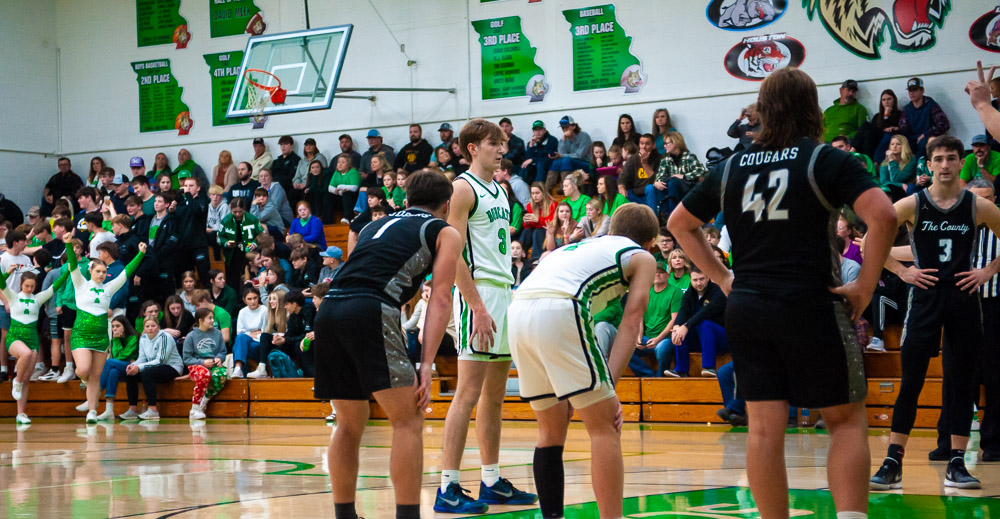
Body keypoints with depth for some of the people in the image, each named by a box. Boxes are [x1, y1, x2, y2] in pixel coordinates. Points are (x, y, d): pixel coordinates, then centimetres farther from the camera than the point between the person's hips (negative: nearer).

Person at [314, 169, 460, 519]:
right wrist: (426, 365, -4)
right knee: (408, 421, 0)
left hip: (328, 311, 6)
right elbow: (439, 298, 4)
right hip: (370, 312, -6)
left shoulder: (376, 225, 33)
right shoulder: (445, 233, 16)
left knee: (349, 425, 18)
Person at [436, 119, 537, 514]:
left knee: (495, 396, 12)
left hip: (506, 292, 9)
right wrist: (478, 308, -21)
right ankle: (448, 488, -11)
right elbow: (454, 255, -15)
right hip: (479, 293, -9)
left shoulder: (500, 191, 18)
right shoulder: (463, 188, -8)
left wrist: (511, 300, 15)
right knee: (468, 393, -12)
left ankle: (492, 482, 19)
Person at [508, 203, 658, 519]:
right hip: (558, 312, -7)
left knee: (552, 430, 18)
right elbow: (631, 322, 8)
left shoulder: (580, 246, 37)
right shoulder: (642, 257, 20)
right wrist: (609, 387, 1)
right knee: (604, 429, 1)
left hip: (517, 311, 7)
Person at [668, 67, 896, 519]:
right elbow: (882, 216, -15)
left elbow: (679, 223, 21)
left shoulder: (731, 168, 11)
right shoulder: (826, 160, -3)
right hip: (810, 306, -4)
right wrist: (865, 287, -8)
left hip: (746, 308, 4)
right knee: (846, 420, 5)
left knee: (764, 428, 4)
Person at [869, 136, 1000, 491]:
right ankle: (893, 464, 0)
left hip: (963, 299, 1)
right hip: (925, 298, -1)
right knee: (911, 381, -3)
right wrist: (901, 271, -2)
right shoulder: (912, 205, -2)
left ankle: (957, 464, 11)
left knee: (961, 382, 4)